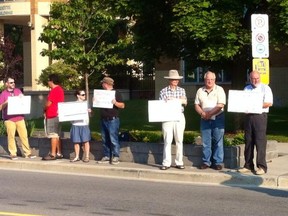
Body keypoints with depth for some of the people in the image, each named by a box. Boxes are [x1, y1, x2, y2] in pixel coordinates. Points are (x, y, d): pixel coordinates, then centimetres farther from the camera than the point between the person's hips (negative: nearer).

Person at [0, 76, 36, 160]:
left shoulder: (18, 91, 14)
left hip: (20, 117, 3)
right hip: (9, 119, -3)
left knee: (24, 135, 0)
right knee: (11, 136, -4)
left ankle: (27, 153, 4)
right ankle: (13, 154, 4)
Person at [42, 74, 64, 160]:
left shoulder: (54, 90, -16)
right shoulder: (60, 89, 14)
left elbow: (48, 103, -18)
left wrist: (44, 110, 1)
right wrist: (47, 109, 14)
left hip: (52, 116, -10)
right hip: (58, 115, 10)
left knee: (53, 135, -8)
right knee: (57, 135, 13)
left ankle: (53, 154, -7)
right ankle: (59, 153, 16)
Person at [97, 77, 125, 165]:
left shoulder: (116, 93, -5)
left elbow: (122, 105, -8)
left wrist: (115, 103, -26)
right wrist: (95, 101, 4)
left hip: (113, 120, -7)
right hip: (104, 120, 7)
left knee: (113, 139, -8)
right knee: (105, 140, 9)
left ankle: (116, 157, -4)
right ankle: (106, 156, 15)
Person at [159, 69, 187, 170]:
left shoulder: (181, 90, 11)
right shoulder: (163, 91, 5)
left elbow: (185, 102, -2)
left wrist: (173, 99, -12)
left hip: (179, 117, 2)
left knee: (179, 140, 4)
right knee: (167, 141, -5)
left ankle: (179, 162, 10)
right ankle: (166, 163, -4)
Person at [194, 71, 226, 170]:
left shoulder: (219, 90, -2)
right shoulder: (200, 91, 9)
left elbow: (220, 105, -11)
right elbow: (197, 105, 9)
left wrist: (209, 113, -17)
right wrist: (202, 113, -10)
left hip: (218, 118, -3)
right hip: (205, 120, 3)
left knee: (218, 141, -1)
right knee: (205, 142, 4)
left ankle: (217, 162, 3)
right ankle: (206, 162, 10)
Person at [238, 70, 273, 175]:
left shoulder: (265, 88, 4)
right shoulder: (246, 89, 19)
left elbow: (269, 103, -6)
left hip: (260, 116, -5)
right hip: (248, 116, 5)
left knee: (260, 142, -8)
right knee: (248, 142, 6)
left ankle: (262, 167, -7)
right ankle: (248, 165, 12)